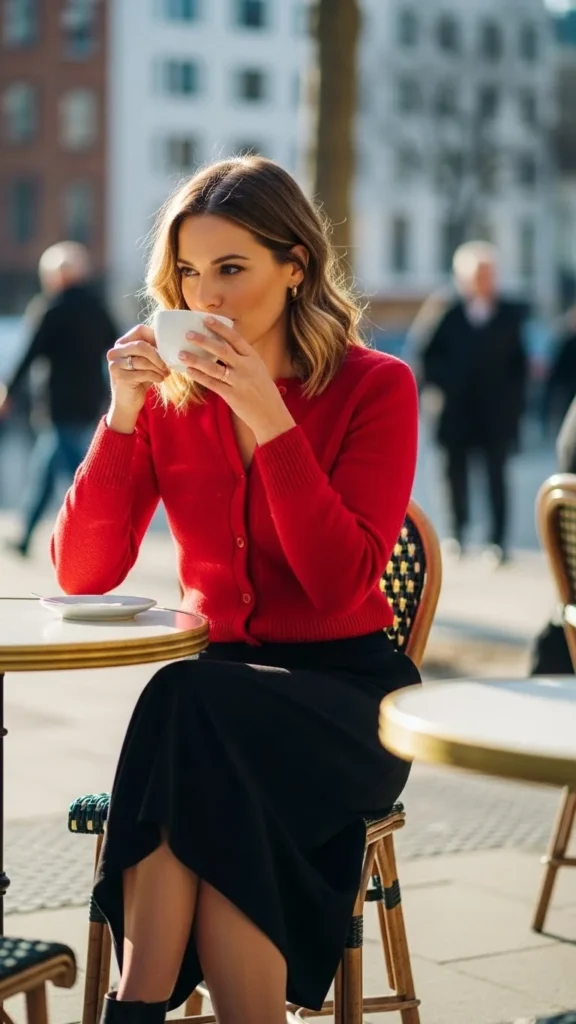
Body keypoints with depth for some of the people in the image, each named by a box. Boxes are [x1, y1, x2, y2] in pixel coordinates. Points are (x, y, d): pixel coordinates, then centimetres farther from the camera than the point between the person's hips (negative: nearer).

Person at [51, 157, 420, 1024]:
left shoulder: (375, 388, -4)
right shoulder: (168, 393, 5)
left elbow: (341, 586, -15)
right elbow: (83, 576, -2)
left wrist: (271, 422, -21)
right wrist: (123, 416, -13)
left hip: (343, 689, -2)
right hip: (215, 679, 2)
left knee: (192, 705, -33)